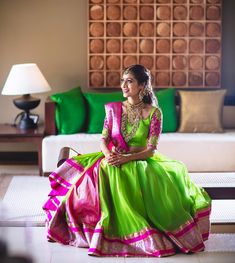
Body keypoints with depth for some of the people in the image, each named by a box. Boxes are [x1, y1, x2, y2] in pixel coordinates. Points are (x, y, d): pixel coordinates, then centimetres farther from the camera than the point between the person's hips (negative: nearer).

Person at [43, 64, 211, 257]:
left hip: (141, 162, -2)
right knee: (99, 171, -27)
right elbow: (104, 139, 4)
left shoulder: (154, 112, -3)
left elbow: (151, 150, -9)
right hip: (113, 159, 2)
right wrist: (108, 155, -19)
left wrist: (126, 158, -24)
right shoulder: (113, 108, 7)